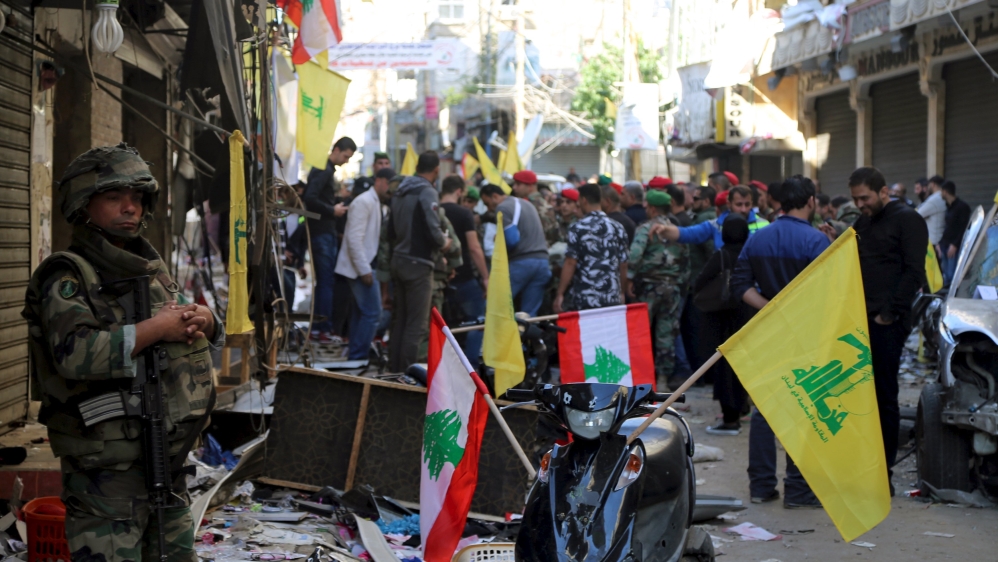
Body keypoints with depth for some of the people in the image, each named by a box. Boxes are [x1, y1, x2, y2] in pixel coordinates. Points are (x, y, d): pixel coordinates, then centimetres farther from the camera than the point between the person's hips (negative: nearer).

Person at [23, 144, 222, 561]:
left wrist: (204, 321, -4)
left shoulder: (152, 269, 13)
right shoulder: (67, 276, -11)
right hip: (107, 474, -8)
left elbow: (213, 336, 20)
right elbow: (75, 353, -29)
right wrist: (156, 329, -22)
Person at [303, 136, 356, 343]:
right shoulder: (322, 170, -13)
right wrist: (332, 210, -16)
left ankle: (316, 328, 17)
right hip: (322, 232, -10)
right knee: (327, 281, -8)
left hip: (327, 232, 10)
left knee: (323, 281, 12)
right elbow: (310, 198, -23)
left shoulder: (329, 170, 18)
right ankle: (324, 329, -6)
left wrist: (338, 203, 9)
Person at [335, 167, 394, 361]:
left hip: (365, 266, 10)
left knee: (361, 312, 13)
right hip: (362, 267, -10)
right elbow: (354, 238, -20)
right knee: (372, 312, -12)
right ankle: (358, 356, -8)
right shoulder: (364, 202, -14)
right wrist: (365, 270, -21)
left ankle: (355, 356, 19)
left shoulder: (374, 203, 16)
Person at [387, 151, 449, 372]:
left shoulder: (401, 191, 12)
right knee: (417, 324, -4)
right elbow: (433, 230, -20)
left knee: (399, 319, 14)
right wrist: (444, 242, -2)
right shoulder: (427, 192, -14)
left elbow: (391, 231, 17)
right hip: (418, 264, -8)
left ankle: (394, 367, 18)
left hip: (398, 260, 8)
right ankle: (407, 370, -6)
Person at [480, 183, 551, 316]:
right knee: (530, 314, 6)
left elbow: (511, 240, -15)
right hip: (542, 260, 8)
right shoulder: (528, 205, 23)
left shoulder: (502, 208, -5)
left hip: (521, 261, -8)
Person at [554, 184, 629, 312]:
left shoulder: (577, 228, -4)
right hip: (612, 299, 4)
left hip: (584, 299, -4)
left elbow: (571, 263, -8)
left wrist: (560, 294, -4)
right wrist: (621, 292, 22)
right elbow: (623, 264, 10)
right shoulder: (617, 228, 7)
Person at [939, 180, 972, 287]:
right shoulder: (947, 207, 16)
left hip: (955, 247, -8)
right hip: (945, 245, 8)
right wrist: (940, 243, 14)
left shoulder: (962, 206, -7)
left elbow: (964, 228, -13)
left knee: (952, 275, -11)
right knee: (946, 275, 7)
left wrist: (955, 245, -18)